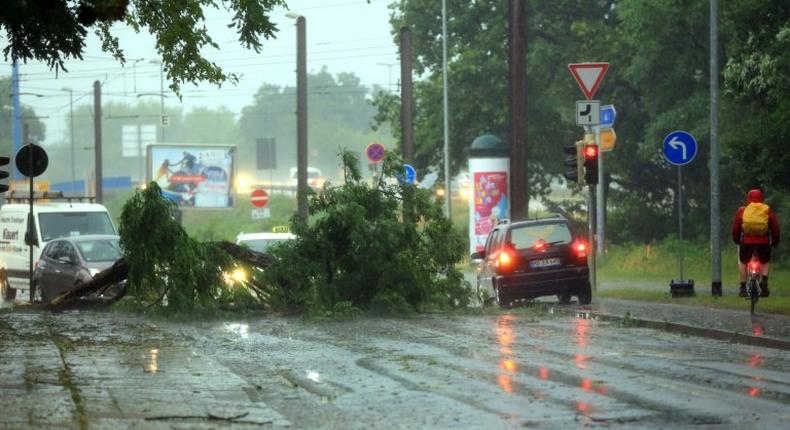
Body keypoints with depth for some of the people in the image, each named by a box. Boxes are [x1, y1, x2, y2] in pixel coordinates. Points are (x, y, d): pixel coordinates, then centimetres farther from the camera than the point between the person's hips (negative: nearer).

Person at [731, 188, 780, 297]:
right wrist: (775, 241, 19)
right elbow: (775, 227, 6)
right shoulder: (767, 210, 7)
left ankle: (743, 287, 14)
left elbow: (735, 227, 8)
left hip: (746, 241, 0)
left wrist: (736, 239, 24)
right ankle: (764, 281, -2)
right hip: (764, 242, 0)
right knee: (765, 262, 22)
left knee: (743, 262, 20)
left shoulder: (742, 210, 7)